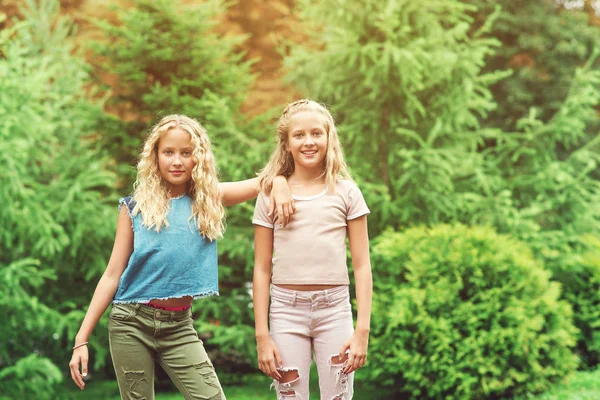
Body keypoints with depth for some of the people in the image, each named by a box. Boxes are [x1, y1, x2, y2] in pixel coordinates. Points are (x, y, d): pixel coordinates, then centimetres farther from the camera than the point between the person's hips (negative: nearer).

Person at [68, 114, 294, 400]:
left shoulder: (208, 199, 4)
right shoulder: (136, 207, 1)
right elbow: (113, 274, 1)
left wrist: (280, 186, -18)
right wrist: (81, 339, -3)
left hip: (179, 326, 1)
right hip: (131, 323, -1)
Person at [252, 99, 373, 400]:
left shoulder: (345, 192, 3)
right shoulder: (270, 195, 4)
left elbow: (362, 266, 2)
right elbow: (262, 270, 5)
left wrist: (362, 330, -5)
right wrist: (262, 335, 0)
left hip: (334, 308, 0)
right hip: (286, 310, 1)